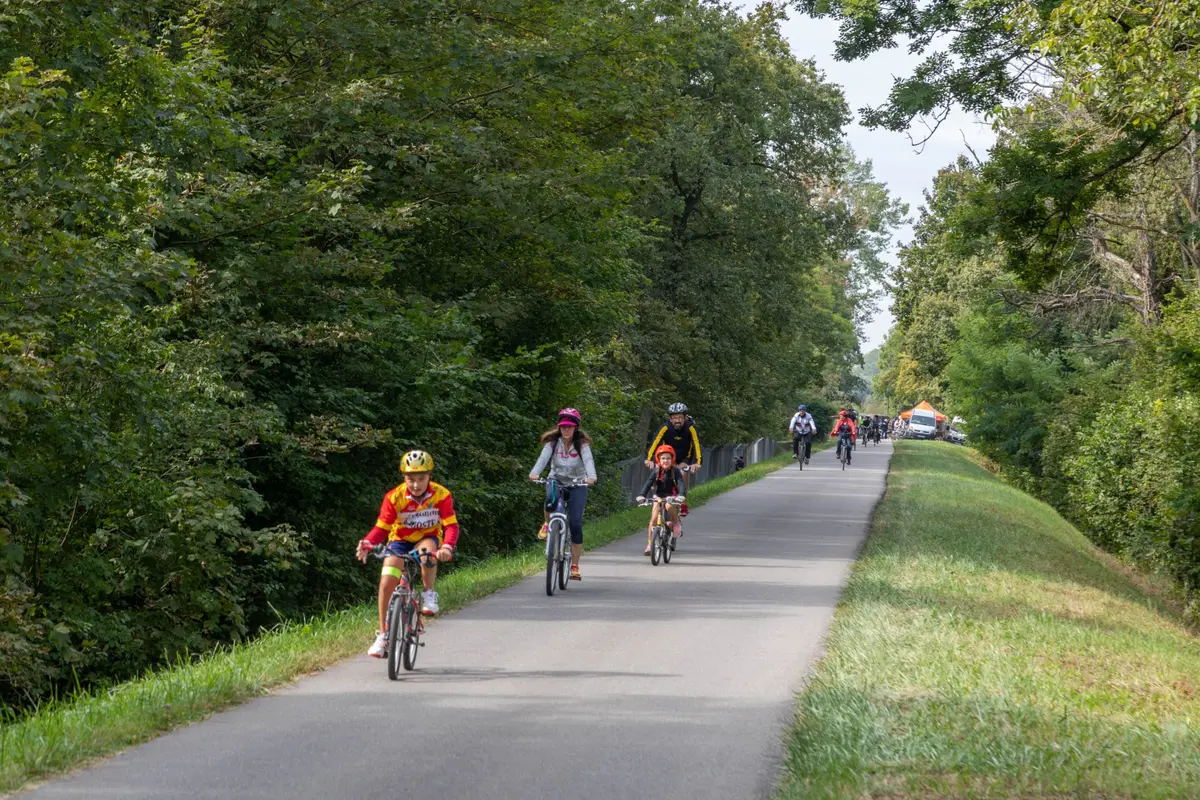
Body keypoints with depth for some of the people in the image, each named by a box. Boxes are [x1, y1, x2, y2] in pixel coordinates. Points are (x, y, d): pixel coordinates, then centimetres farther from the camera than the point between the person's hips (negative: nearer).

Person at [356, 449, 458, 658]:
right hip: (400, 541, 1)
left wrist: (447, 547, -45)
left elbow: (451, 525, -24)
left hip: (428, 538, -1)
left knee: (427, 550, -39)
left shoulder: (441, 495, -19)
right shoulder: (394, 497, -18)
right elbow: (381, 528, -18)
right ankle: (382, 635, -7)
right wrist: (367, 543, -39)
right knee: (386, 582, -18)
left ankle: (429, 594, -15)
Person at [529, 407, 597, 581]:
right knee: (551, 499, -37)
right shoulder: (553, 442, -6)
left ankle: (575, 566, -4)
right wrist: (534, 473, -43)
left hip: (577, 485, 0)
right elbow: (543, 457, -23)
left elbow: (588, 461, -28)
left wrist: (591, 477, -49)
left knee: (575, 523, -15)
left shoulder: (582, 444, -10)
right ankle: (547, 524, -3)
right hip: (556, 481, 1)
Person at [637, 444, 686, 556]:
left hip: (672, 496, -2)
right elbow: (648, 483, -17)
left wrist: (681, 495, -45)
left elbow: (680, 483, -25)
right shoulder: (656, 471, -7)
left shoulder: (675, 471, -12)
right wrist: (642, 495, -34)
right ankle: (649, 545, -2)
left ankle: (676, 524, -9)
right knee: (653, 519, -10)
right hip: (658, 497, 2)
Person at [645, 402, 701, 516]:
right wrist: (649, 459, -50)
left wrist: (697, 462, -51)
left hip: (685, 457, -2)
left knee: (683, 471, -27)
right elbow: (655, 442, -36)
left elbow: (696, 444, -36)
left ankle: (683, 504, -19)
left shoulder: (690, 428, -27)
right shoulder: (666, 428, -26)